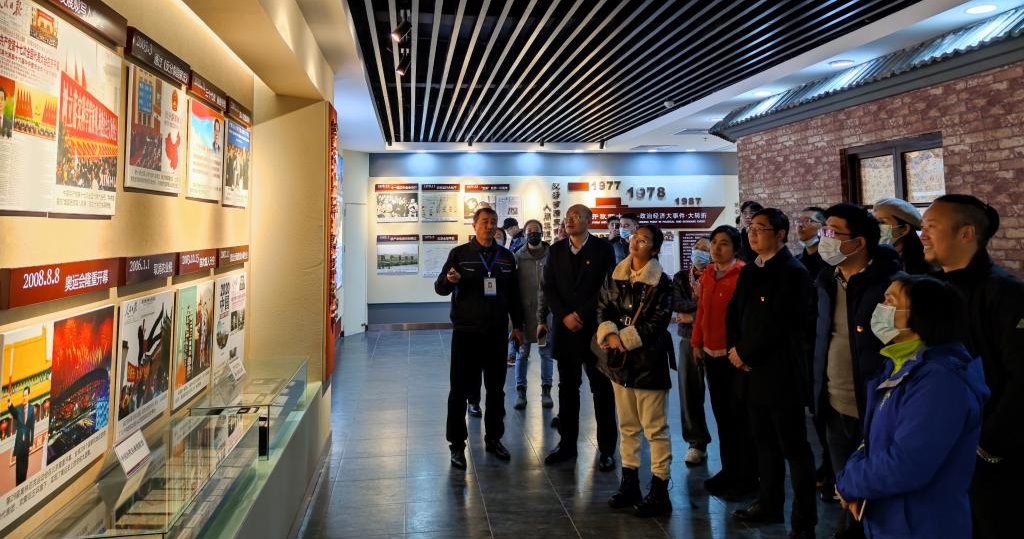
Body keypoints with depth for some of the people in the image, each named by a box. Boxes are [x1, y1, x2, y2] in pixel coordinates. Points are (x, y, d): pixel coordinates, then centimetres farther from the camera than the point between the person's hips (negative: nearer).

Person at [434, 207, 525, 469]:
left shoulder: (506, 256, 8)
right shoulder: (460, 253, -1)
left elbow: (514, 294, 14)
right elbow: (439, 287, -4)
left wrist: (518, 325, 11)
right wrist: (449, 280, -27)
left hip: (497, 332, 3)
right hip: (465, 332, -3)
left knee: (496, 388, 11)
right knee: (460, 389, 1)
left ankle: (493, 438, 25)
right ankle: (457, 443, 12)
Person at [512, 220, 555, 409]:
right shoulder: (518, 256, 1)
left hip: (547, 310, 0)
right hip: (525, 310, 0)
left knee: (546, 351, 8)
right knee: (522, 352, 7)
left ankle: (546, 390, 19)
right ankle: (520, 391, 16)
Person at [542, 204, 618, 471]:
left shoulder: (603, 249, -2)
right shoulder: (556, 250, 9)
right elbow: (548, 288, 5)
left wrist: (581, 315, -12)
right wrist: (565, 316, -9)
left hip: (595, 328, -3)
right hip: (565, 329, 3)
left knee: (602, 389, 4)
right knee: (567, 388, 10)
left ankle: (606, 449, 13)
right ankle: (567, 444, 19)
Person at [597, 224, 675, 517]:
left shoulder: (661, 282, -9)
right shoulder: (615, 276, 8)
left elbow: (657, 323, -14)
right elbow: (603, 308, 4)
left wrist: (625, 339, -16)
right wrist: (610, 334, -14)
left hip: (649, 360, -6)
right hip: (620, 360, 6)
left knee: (655, 428, 0)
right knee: (627, 425, 15)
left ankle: (659, 491, 10)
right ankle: (629, 483, 28)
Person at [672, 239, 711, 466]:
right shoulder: (681, 277, 9)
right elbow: (675, 303, -7)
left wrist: (692, 315, -11)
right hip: (689, 340, 3)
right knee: (689, 391, 4)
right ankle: (697, 442, 15)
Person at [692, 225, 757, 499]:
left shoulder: (744, 275, -12)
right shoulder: (707, 274, 9)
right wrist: (697, 343, 11)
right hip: (711, 353, 7)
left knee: (740, 416, 3)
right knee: (721, 414, 15)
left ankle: (747, 477, 17)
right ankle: (729, 469, 29)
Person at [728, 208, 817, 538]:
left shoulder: (793, 273, -11)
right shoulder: (749, 272, 13)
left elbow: (776, 325, -19)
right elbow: (734, 314, 12)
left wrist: (744, 353, -11)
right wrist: (735, 350, -4)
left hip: (781, 373, -7)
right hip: (752, 371, 7)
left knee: (794, 448, 3)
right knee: (765, 443, 18)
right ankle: (769, 504, 32)